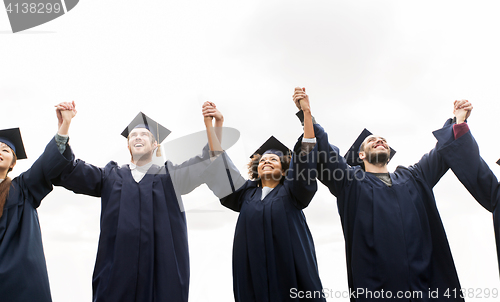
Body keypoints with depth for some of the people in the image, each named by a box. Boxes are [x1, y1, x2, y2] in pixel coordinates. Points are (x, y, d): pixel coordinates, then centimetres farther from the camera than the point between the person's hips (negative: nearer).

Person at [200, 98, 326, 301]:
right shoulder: (247, 193, 15)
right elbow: (221, 166, 8)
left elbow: (304, 156, -1)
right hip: (252, 274, 2)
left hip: (291, 271, -2)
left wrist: (307, 113, -10)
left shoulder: (290, 192, 10)